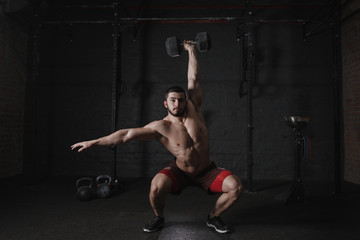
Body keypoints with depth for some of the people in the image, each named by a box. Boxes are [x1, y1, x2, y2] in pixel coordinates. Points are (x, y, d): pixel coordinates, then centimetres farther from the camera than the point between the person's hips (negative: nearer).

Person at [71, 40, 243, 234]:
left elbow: (193, 79, -5)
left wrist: (191, 50, 0)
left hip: (206, 171, 2)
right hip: (180, 172, -2)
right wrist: (93, 142, -21)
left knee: (235, 186, -19)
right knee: (157, 186, -31)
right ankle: (158, 218, 4)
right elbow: (127, 134, -20)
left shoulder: (193, 109, -9)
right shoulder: (160, 127, -16)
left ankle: (213, 218, 9)